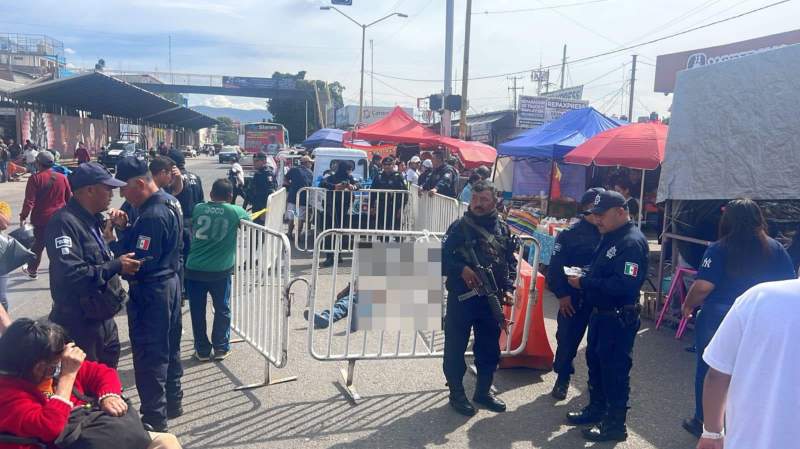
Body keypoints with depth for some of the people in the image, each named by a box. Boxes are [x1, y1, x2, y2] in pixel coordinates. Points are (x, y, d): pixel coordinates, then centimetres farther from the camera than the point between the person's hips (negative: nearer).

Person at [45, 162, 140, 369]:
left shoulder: (94, 219, 10)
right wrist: (116, 266, -26)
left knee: (108, 378, 24)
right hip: (79, 323, -9)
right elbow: (70, 274, -32)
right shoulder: (64, 223, -21)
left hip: (104, 318, 9)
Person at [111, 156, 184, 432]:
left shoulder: (152, 215, -24)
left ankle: (154, 417, 13)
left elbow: (139, 261, -25)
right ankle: (172, 402, 33)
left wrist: (111, 242, -15)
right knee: (168, 348, 20)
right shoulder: (169, 201, 6)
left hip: (150, 291, -10)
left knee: (149, 356, 1)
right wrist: (126, 227, -3)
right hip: (169, 282, 10)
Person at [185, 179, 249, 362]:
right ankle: (221, 348, 24)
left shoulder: (198, 209, 4)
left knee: (197, 311, 14)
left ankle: (202, 350, 22)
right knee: (222, 309, 16)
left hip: (194, 269, 1)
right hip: (220, 270, -1)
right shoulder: (236, 212, -1)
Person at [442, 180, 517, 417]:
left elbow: (511, 262, 11)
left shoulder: (503, 228, 6)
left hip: (491, 299, 4)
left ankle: (484, 390, 33)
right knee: (455, 347, 5)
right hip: (461, 297, -4)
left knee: (490, 347, 15)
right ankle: (456, 393, 22)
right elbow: (443, 257, -7)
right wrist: (462, 269, -22)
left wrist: (508, 288, 1)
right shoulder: (460, 226, -5)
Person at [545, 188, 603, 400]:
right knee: (567, 337, 7)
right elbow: (556, 266, -7)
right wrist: (561, 294, -11)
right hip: (574, 298, -2)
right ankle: (563, 377, 26)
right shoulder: (571, 234, -7)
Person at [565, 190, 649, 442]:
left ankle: (615, 425, 16)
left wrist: (585, 283, -26)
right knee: (595, 362, 21)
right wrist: (582, 278, 1)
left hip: (619, 319, -10)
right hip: (600, 314, 10)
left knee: (615, 370, 1)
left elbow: (624, 284, -31)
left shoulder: (632, 242, -21)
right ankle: (596, 409, 39)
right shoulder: (610, 237, 11)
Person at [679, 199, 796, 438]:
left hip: (716, 320, -3)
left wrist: (688, 305, -2)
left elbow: (703, 286, -19)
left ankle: (703, 422, 26)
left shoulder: (719, 249, -14)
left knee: (709, 371, 13)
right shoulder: (777, 250, -1)